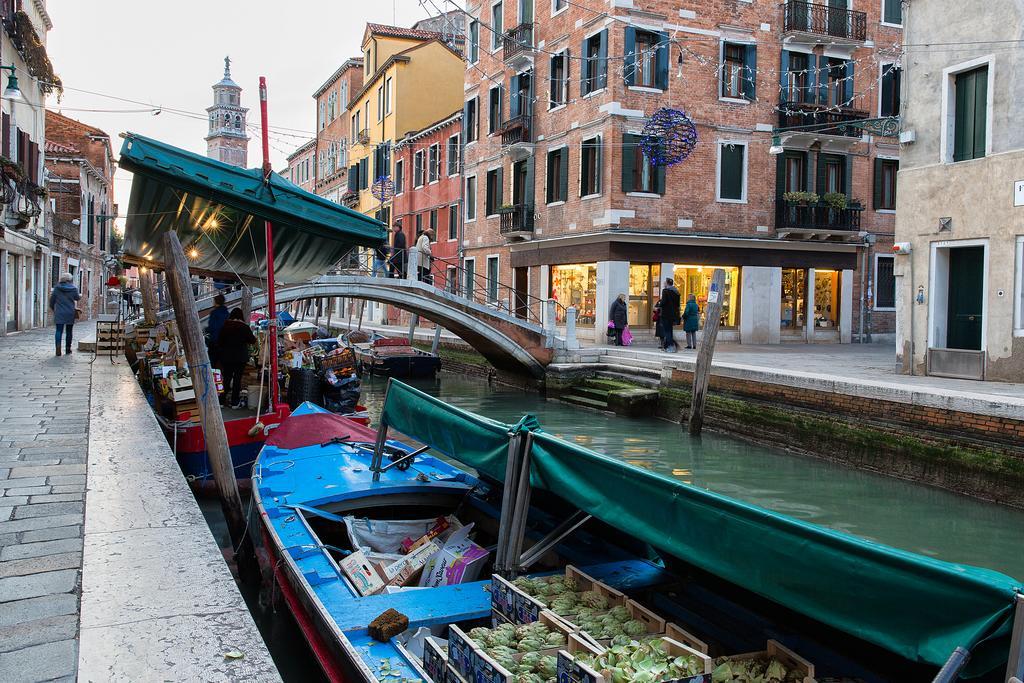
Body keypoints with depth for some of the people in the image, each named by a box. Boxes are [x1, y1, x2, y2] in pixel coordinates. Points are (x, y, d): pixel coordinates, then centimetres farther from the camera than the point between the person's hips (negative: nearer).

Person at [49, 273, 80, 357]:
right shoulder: (73, 288, -3)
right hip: (70, 314, 0)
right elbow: (77, 298, 15)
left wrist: (52, 308, 21)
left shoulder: (57, 288, -3)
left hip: (59, 313, 0)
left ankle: (58, 349, -17)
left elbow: (52, 300, 4)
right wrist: (80, 296, 39)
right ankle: (68, 349, 18)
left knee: (59, 331, -2)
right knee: (69, 331, 11)